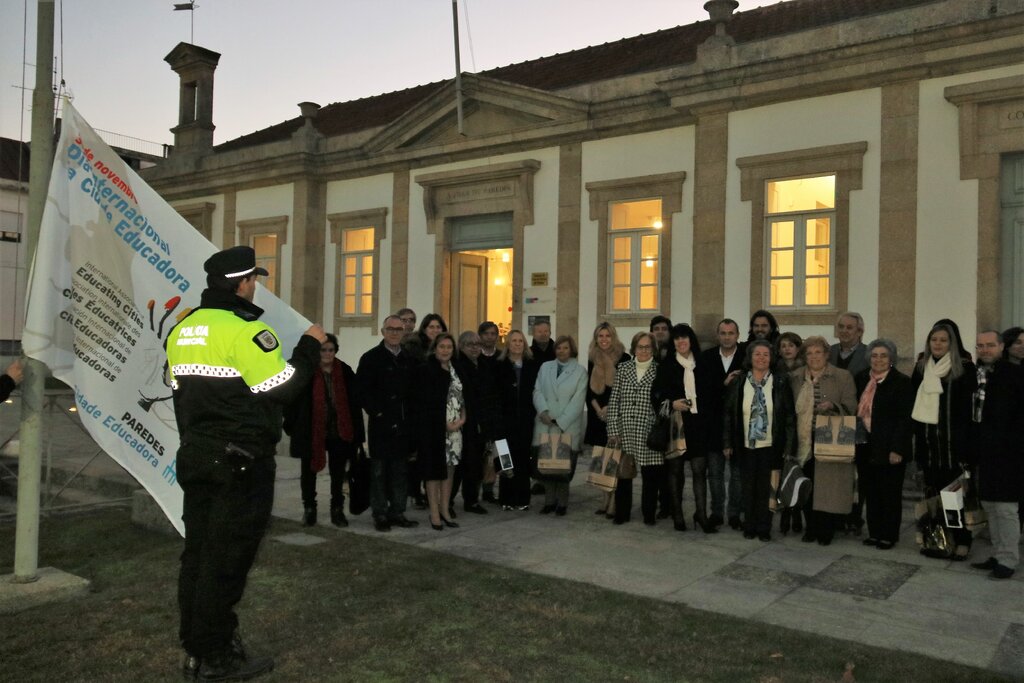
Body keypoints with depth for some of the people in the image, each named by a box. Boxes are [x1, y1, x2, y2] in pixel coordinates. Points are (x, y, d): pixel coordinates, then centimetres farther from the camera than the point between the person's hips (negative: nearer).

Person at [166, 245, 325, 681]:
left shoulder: (183, 329, 12)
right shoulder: (245, 329, -16)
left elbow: (181, 391, 16)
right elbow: (281, 389, -17)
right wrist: (310, 347, -3)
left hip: (195, 454, 9)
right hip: (240, 460, -9)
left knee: (198, 551, 14)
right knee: (227, 558, 0)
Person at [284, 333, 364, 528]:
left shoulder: (345, 372, -1)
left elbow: (354, 402, 2)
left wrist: (356, 430, -1)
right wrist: (292, 424, -6)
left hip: (339, 431, 1)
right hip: (311, 431, -1)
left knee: (338, 472, 11)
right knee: (309, 471, 11)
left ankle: (337, 509, 24)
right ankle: (309, 509, 26)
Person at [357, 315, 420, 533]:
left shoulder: (410, 359, 11)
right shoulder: (371, 358, -3)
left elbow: (415, 389, 15)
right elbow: (362, 389, -9)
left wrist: (411, 415, 5)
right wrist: (376, 412, -13)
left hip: (404, 424, 5)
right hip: (381, 423, -4)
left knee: (400, 470, 10)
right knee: (379, 470, 3)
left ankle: (397, 512, 19)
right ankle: (380, 515, 11)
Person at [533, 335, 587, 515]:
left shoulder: (580, 371, 3)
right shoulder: (545, 367, 13)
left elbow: (577, 401, -4)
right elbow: (537, 391, 7)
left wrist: (560, 422, -11)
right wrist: (543, 410, -12)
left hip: (568, 428, -2)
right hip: (545, 426, 3)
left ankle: (562, 503, 10)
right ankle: (549, 501, 14)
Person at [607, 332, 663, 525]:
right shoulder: (623, 368, 6)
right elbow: (613, 401, 3)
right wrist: (614, 431, -3)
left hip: (648, 433, -1)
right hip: (624, 431, 1)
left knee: (650, 475, 4)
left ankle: (649, 514, 19)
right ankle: (621, 513, 22)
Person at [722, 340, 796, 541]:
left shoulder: (780, 385, -2)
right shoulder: (738, 384, 1)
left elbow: (789, 417, -1)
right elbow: (728, 414, 4)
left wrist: (788, 446, -5)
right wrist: (727, 443, 1)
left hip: (770, 446, -1)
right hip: (746, 445, 1)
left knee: (766, 487, 4)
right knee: (748, 487, 8)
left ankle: (764, 528, 17)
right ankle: (749, 526, 21)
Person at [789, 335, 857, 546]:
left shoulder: (843, 377, 2)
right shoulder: (795, 378, 10)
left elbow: (851, 407, -1)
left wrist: (832, 406, -20)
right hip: (804, 443, 3)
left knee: (827, 486, -1)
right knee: (806, 487, 3)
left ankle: (826, 530, 12)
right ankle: (811, 527, 18)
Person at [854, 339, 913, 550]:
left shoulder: (901, 382, -7)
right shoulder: (861, 379, 9)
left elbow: (905, 419, -11)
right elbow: (856, 411, 13)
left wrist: (897, 449, -16)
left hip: (888, 448, -5)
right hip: (865, 446, 5)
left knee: (889, 493, 4)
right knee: (870, 492, 10)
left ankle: (889, 535, 15)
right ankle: (874, 532, 21)